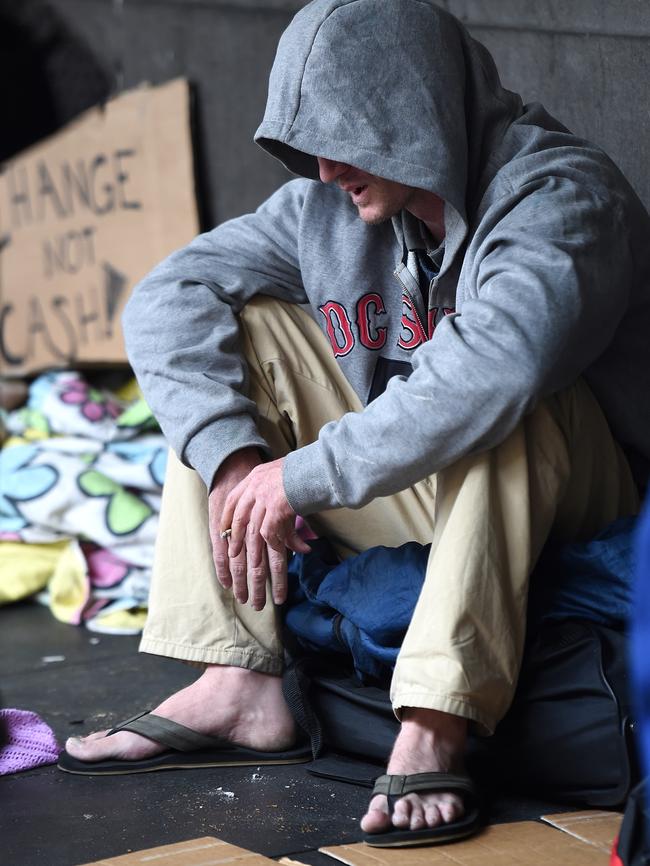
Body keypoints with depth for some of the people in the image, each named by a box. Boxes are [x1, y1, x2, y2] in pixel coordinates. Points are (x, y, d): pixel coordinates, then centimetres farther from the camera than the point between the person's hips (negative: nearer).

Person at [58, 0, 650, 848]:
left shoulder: (561, 196, -21)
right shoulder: (327, 206, -1)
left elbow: (492, 373, -40)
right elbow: (166, 299, -5)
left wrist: (301, 475, -32)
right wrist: (231, 460, -21)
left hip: (560, 498, -6)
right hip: (404, 488, 6)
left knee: (493, 397, -36)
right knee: (236, 330, -6)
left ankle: (434, 730, -39)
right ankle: (238, 682, -16)